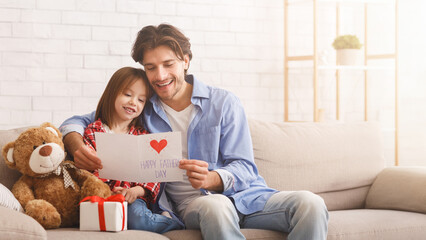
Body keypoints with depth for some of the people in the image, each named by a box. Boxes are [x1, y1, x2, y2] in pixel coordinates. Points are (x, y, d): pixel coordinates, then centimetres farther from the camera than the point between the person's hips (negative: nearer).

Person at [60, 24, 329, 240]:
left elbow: (243, 169, -1)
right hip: (191, 203, -1)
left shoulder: (224, 103, 6)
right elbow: (77, 122, 14)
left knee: (310, 204, -28)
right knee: (215, 206, -40)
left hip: (245, 195, 1)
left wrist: (211, 179, -25)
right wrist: (77, 146, -13)